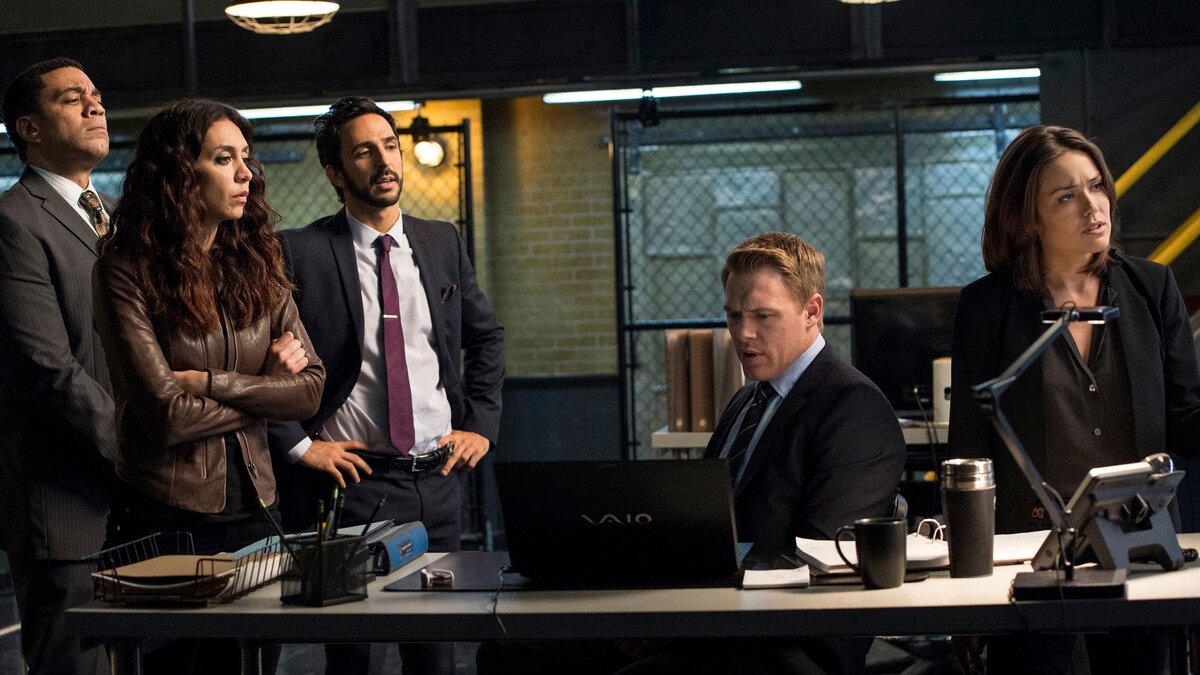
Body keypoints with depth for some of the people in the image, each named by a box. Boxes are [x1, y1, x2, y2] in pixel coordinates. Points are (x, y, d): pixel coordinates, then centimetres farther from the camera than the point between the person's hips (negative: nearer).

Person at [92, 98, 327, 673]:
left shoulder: (257, 264, 6)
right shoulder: (127, 270, -10)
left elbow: (311, 390, -2)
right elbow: (165, 414, -17)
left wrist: (211, 382, -13)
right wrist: (265, 389, -6)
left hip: (253, 510, 5)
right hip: (165, 515, -5)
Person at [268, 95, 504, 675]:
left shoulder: (443, 243, 11)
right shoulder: (299, 253, -6)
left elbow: (486, 337, 21)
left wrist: (481, 425, 10)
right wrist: (297, 444, -11)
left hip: (438, 477, 4)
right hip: (350, 479, -4)